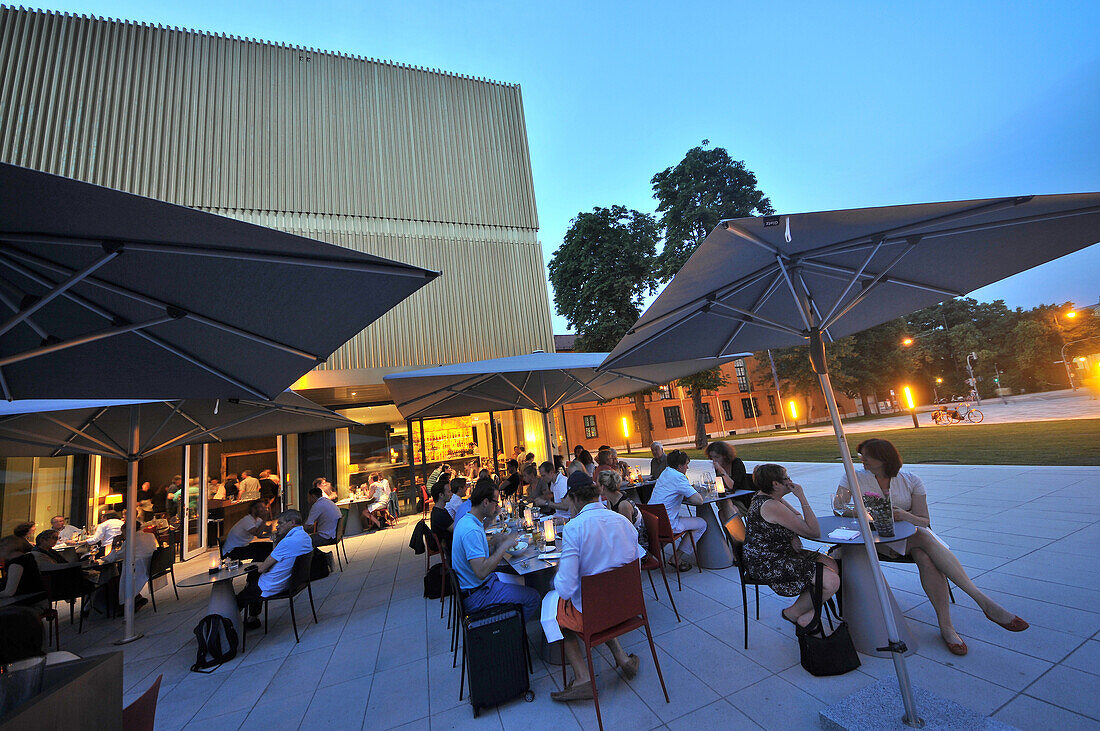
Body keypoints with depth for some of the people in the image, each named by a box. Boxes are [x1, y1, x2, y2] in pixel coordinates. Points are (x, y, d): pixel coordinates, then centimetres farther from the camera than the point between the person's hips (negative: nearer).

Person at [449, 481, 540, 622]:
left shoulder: (467, 520, 5)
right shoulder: (472, 531, -28)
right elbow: (481, 572, -34)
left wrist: (496, 542, -2)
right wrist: (505, 545, -26)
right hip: (476, 595, -10)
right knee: (533, 597, -8)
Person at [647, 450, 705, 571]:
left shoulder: (665, 473, 13)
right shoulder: (679, 477, -14)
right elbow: (698, 501, -17)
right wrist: (699, 495, 4)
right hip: (667, 524, -9)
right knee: (702, 524, 8)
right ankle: (677, 559, 8)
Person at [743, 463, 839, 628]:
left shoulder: (763, 496, 6)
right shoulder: (771, 506, -26)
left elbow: (797, 516, 19)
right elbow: (815, 532, -19)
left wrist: (793, 535, -3)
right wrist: (802, 497, -19)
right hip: (766, 567, -11)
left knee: (832, 565, 6)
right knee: (832, 582, -17)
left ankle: (806, 615, 14)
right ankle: (793, 613, 7)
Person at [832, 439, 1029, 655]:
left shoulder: (911, 480, 3)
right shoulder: (855, 478, 1)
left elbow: (924, 521, -1)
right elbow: (838, 507, -8)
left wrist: (906, 516, -22)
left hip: (912, 532, 2)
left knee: (926, 558, -32)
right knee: (925, 537, -31)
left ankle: (946, 625, -26)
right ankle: (984, 602, -27)